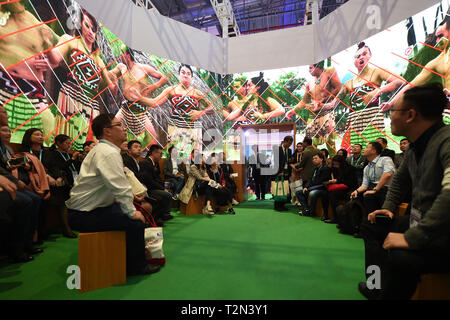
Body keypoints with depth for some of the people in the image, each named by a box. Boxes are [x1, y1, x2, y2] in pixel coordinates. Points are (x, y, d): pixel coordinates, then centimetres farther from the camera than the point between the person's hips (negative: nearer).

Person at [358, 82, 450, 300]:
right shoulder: (414, 147, 7)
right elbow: (399, 179, 24)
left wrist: (413, 238, -35)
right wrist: (388, 207, 13)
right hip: (419, 222, 10)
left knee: (401, 257, -33)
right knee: (370, 225, 13)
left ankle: (389, 293, -4)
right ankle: (378, 287, 13)